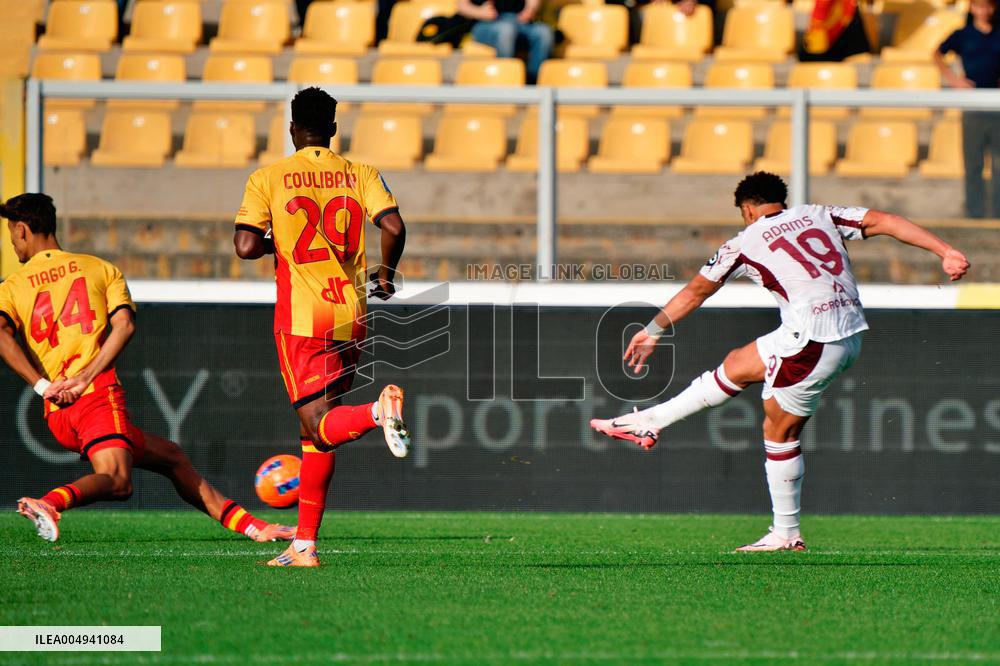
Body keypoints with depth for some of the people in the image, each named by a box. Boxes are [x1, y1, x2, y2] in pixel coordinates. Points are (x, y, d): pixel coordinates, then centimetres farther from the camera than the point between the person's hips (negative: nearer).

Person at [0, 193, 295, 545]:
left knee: (172, 458, 14)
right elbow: (124, 325, -5)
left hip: (56, 413, 4)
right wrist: (85, 378, -9)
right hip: (98, 395, -4)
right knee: (115, 480, -22)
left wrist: (43, 385, -9)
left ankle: (251, 525, 12)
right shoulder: (100, 268, 14)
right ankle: (50, 502, -51)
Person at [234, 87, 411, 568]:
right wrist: (385, 274, 11)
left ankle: (378, 411, -42)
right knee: (313, 429, 14)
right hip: (350, 316, 4)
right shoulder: (360, 175, 6)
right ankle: (305, 544, 14)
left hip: (300, 318, -4)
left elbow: (246, 246, -10)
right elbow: (393, 227, -7)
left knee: (322, 425, -9)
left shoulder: (268, 179, 0)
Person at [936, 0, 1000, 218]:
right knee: (973, 162, 2)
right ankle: (975, 213, 8)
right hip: (973, 108, -1)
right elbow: (938, 54, 15)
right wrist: (952, 77, 2)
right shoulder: (963, 35, 3)